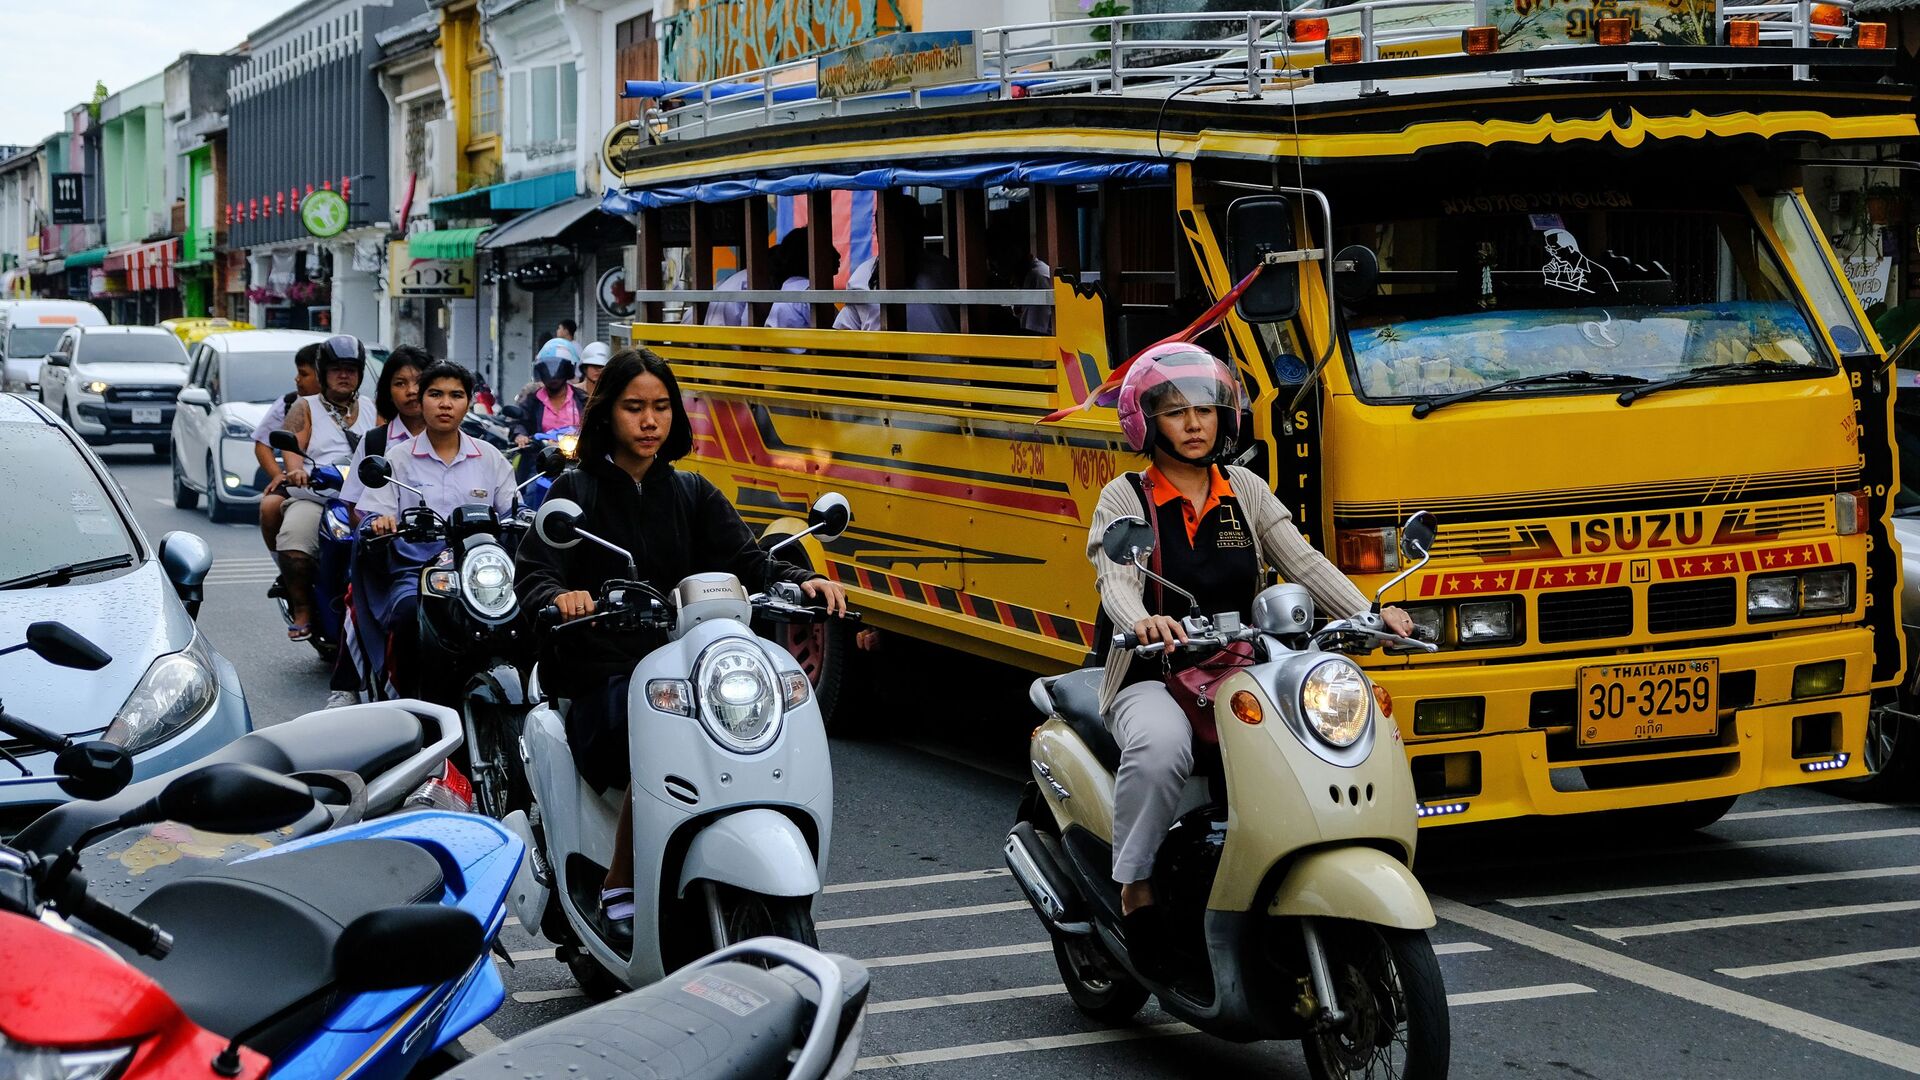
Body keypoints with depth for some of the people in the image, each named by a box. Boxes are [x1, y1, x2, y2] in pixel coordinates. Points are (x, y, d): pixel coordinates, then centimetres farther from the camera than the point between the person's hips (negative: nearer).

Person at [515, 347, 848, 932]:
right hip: (601, 673, -3)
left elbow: (748, 561, 4)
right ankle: (618, 892, -19)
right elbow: (530, 575, -6)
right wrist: (559, 596, -30)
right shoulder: (576, 492, 7)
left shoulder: (693, 494, 17)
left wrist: (802, 580, -18)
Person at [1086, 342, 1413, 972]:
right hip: (1154, 682, -4)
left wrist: (1370, 615, -14)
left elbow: (1305, 564, 4)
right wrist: (1143, 620, -39)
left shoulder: (1247, 492, 14)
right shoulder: (1124, 499, 2)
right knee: (1160, 747, -38)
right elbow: (1116, 583, -15)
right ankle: (1134, 888, -20)